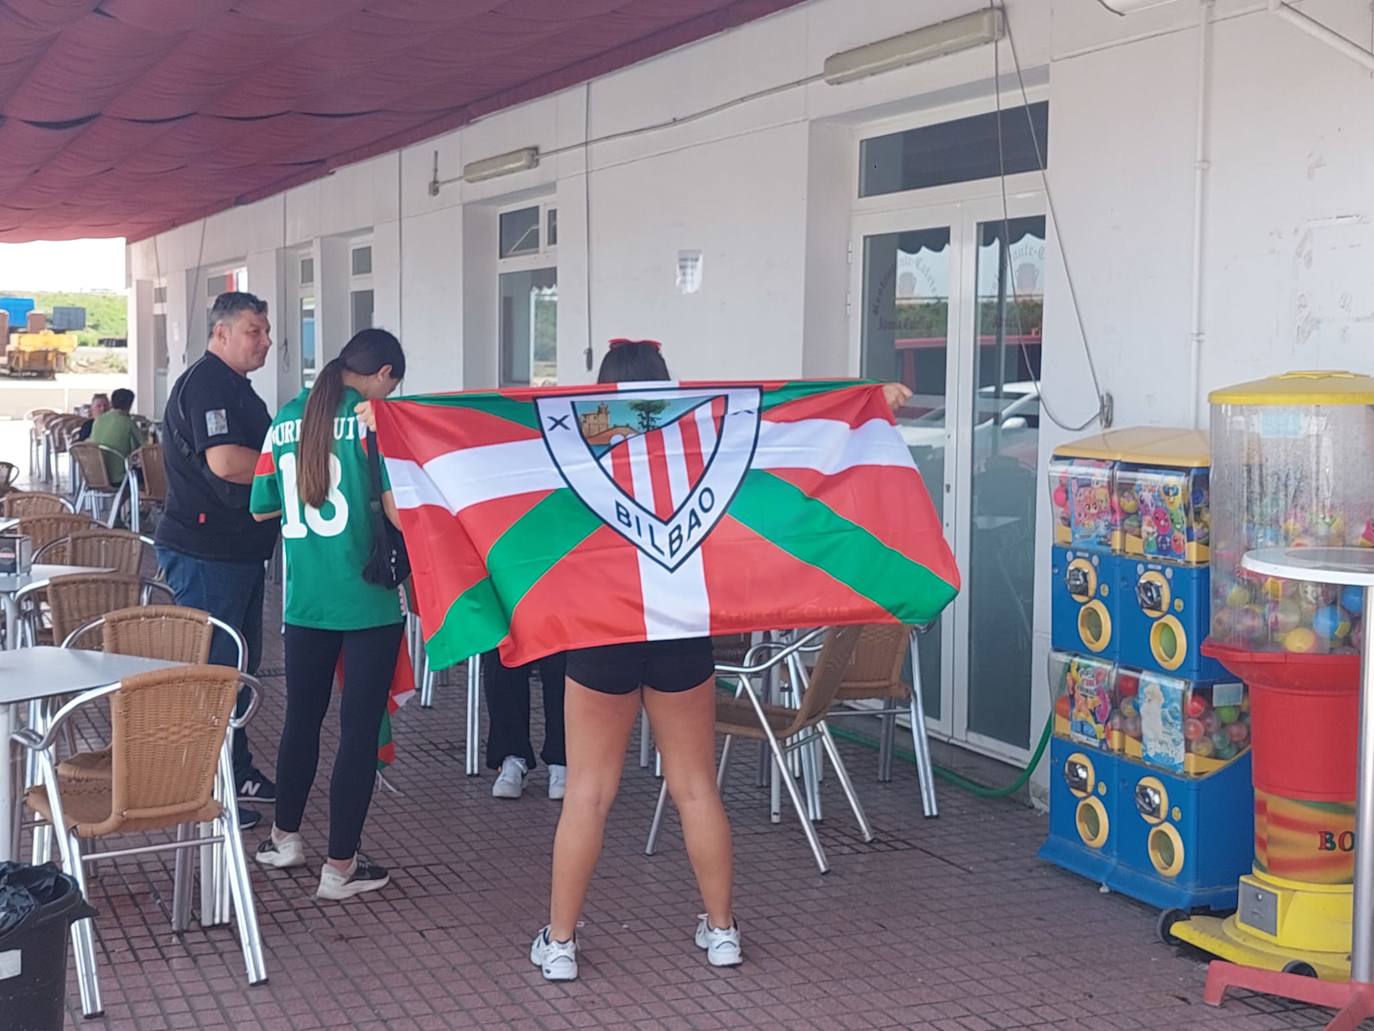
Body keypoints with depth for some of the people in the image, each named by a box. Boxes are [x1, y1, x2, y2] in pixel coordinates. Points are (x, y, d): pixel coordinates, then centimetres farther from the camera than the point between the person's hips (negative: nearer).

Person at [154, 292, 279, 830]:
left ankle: (237, 772, 28)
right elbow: (225, 461, -28)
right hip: (205, 552, -11)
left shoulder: (234, 386, 18)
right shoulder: (206, 384, -16)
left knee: (240, 663, 17)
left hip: (238, 548, 11)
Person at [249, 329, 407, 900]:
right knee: (360, 729, 3)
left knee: (302, 718, 20)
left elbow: (261, 509, 14)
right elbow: (398, 510, -17)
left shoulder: (286, 420, 6)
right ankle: (340, 865, 7)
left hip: (305, 600, 5)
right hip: (369, 601, -5)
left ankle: (284, 837, 34)